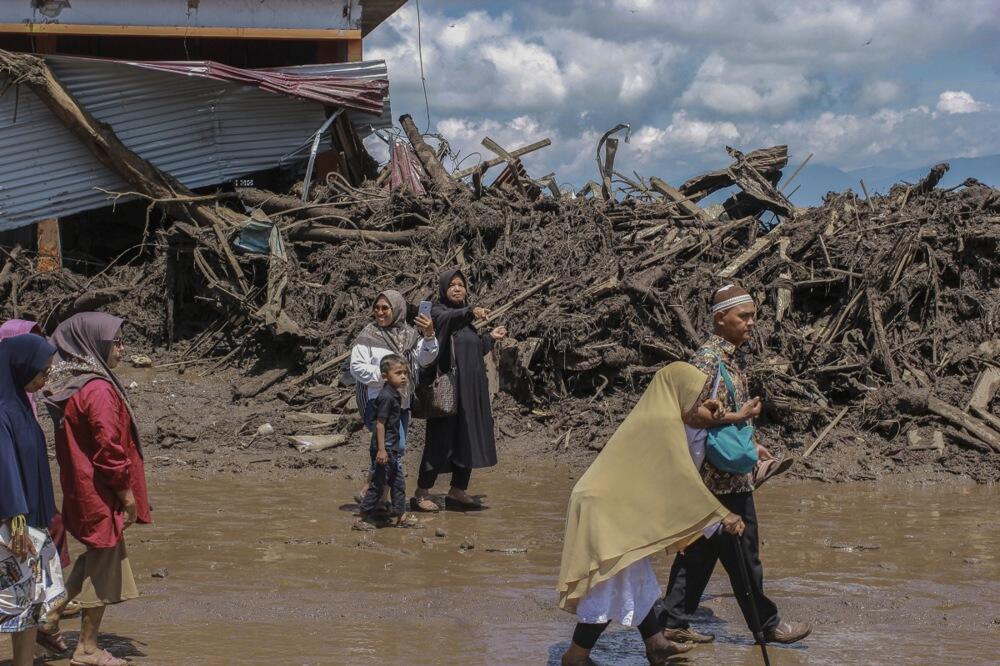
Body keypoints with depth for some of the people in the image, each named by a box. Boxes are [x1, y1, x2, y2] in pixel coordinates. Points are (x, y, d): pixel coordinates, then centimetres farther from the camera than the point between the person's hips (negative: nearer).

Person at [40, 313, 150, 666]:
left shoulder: (71, 385, 7)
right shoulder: (98, 390, -22)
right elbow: (110, 451, -22)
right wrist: (128, 496, -13)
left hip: (79, 488, 9)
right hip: (100, 493, -9)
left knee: (98, 555, 23)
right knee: (104, 563, 3)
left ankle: (51, 611, 23)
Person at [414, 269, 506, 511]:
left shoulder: (465, 318, 16)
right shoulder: (438, 312, -5)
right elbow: (449, 318, -31)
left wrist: (491, 337, 19)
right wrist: (471, 312, -49)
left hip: (472, 388, 7)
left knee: (469, 438, 9)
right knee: (441, 438, -7)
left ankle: (458, 491, 19)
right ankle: (422, 492, 1)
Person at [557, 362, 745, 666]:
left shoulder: (653, 416, 14)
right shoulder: (664, 423, -16)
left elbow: (666, 477, 21)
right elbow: (682, 478, -18)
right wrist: (721, 515, -12)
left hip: (615, 506, 10)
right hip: (608, 511, -10)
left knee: (635, 582, 18)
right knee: (610, 589, -1)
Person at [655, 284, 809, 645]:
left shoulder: (731, 357, 14)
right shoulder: (708, 357, -17)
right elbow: (691, 413, -25)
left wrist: (750, 445, 19)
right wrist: (740, 416, -21)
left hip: (728, 471, 10)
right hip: (722, 475, -10)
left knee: (700, 549, 13)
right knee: (741, 552, 3)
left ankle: (674, 621, 18)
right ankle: (767, 623, 15)